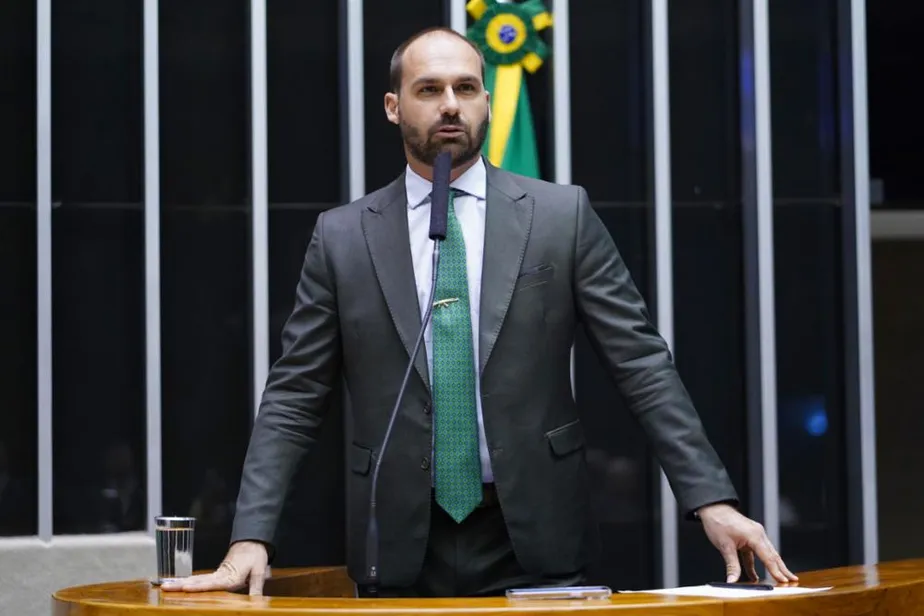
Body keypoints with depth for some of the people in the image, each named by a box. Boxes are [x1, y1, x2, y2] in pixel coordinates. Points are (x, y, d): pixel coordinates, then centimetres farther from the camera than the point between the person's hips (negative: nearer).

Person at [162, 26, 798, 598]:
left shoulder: (563, 215, 3)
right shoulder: (342, 237, 5)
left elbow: (643, 363, 0)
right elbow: (292, 398, 4)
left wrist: (713, 500, -9)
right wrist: (251, 538, -7)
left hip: (535, 539, 0)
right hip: (401, 548, 1)